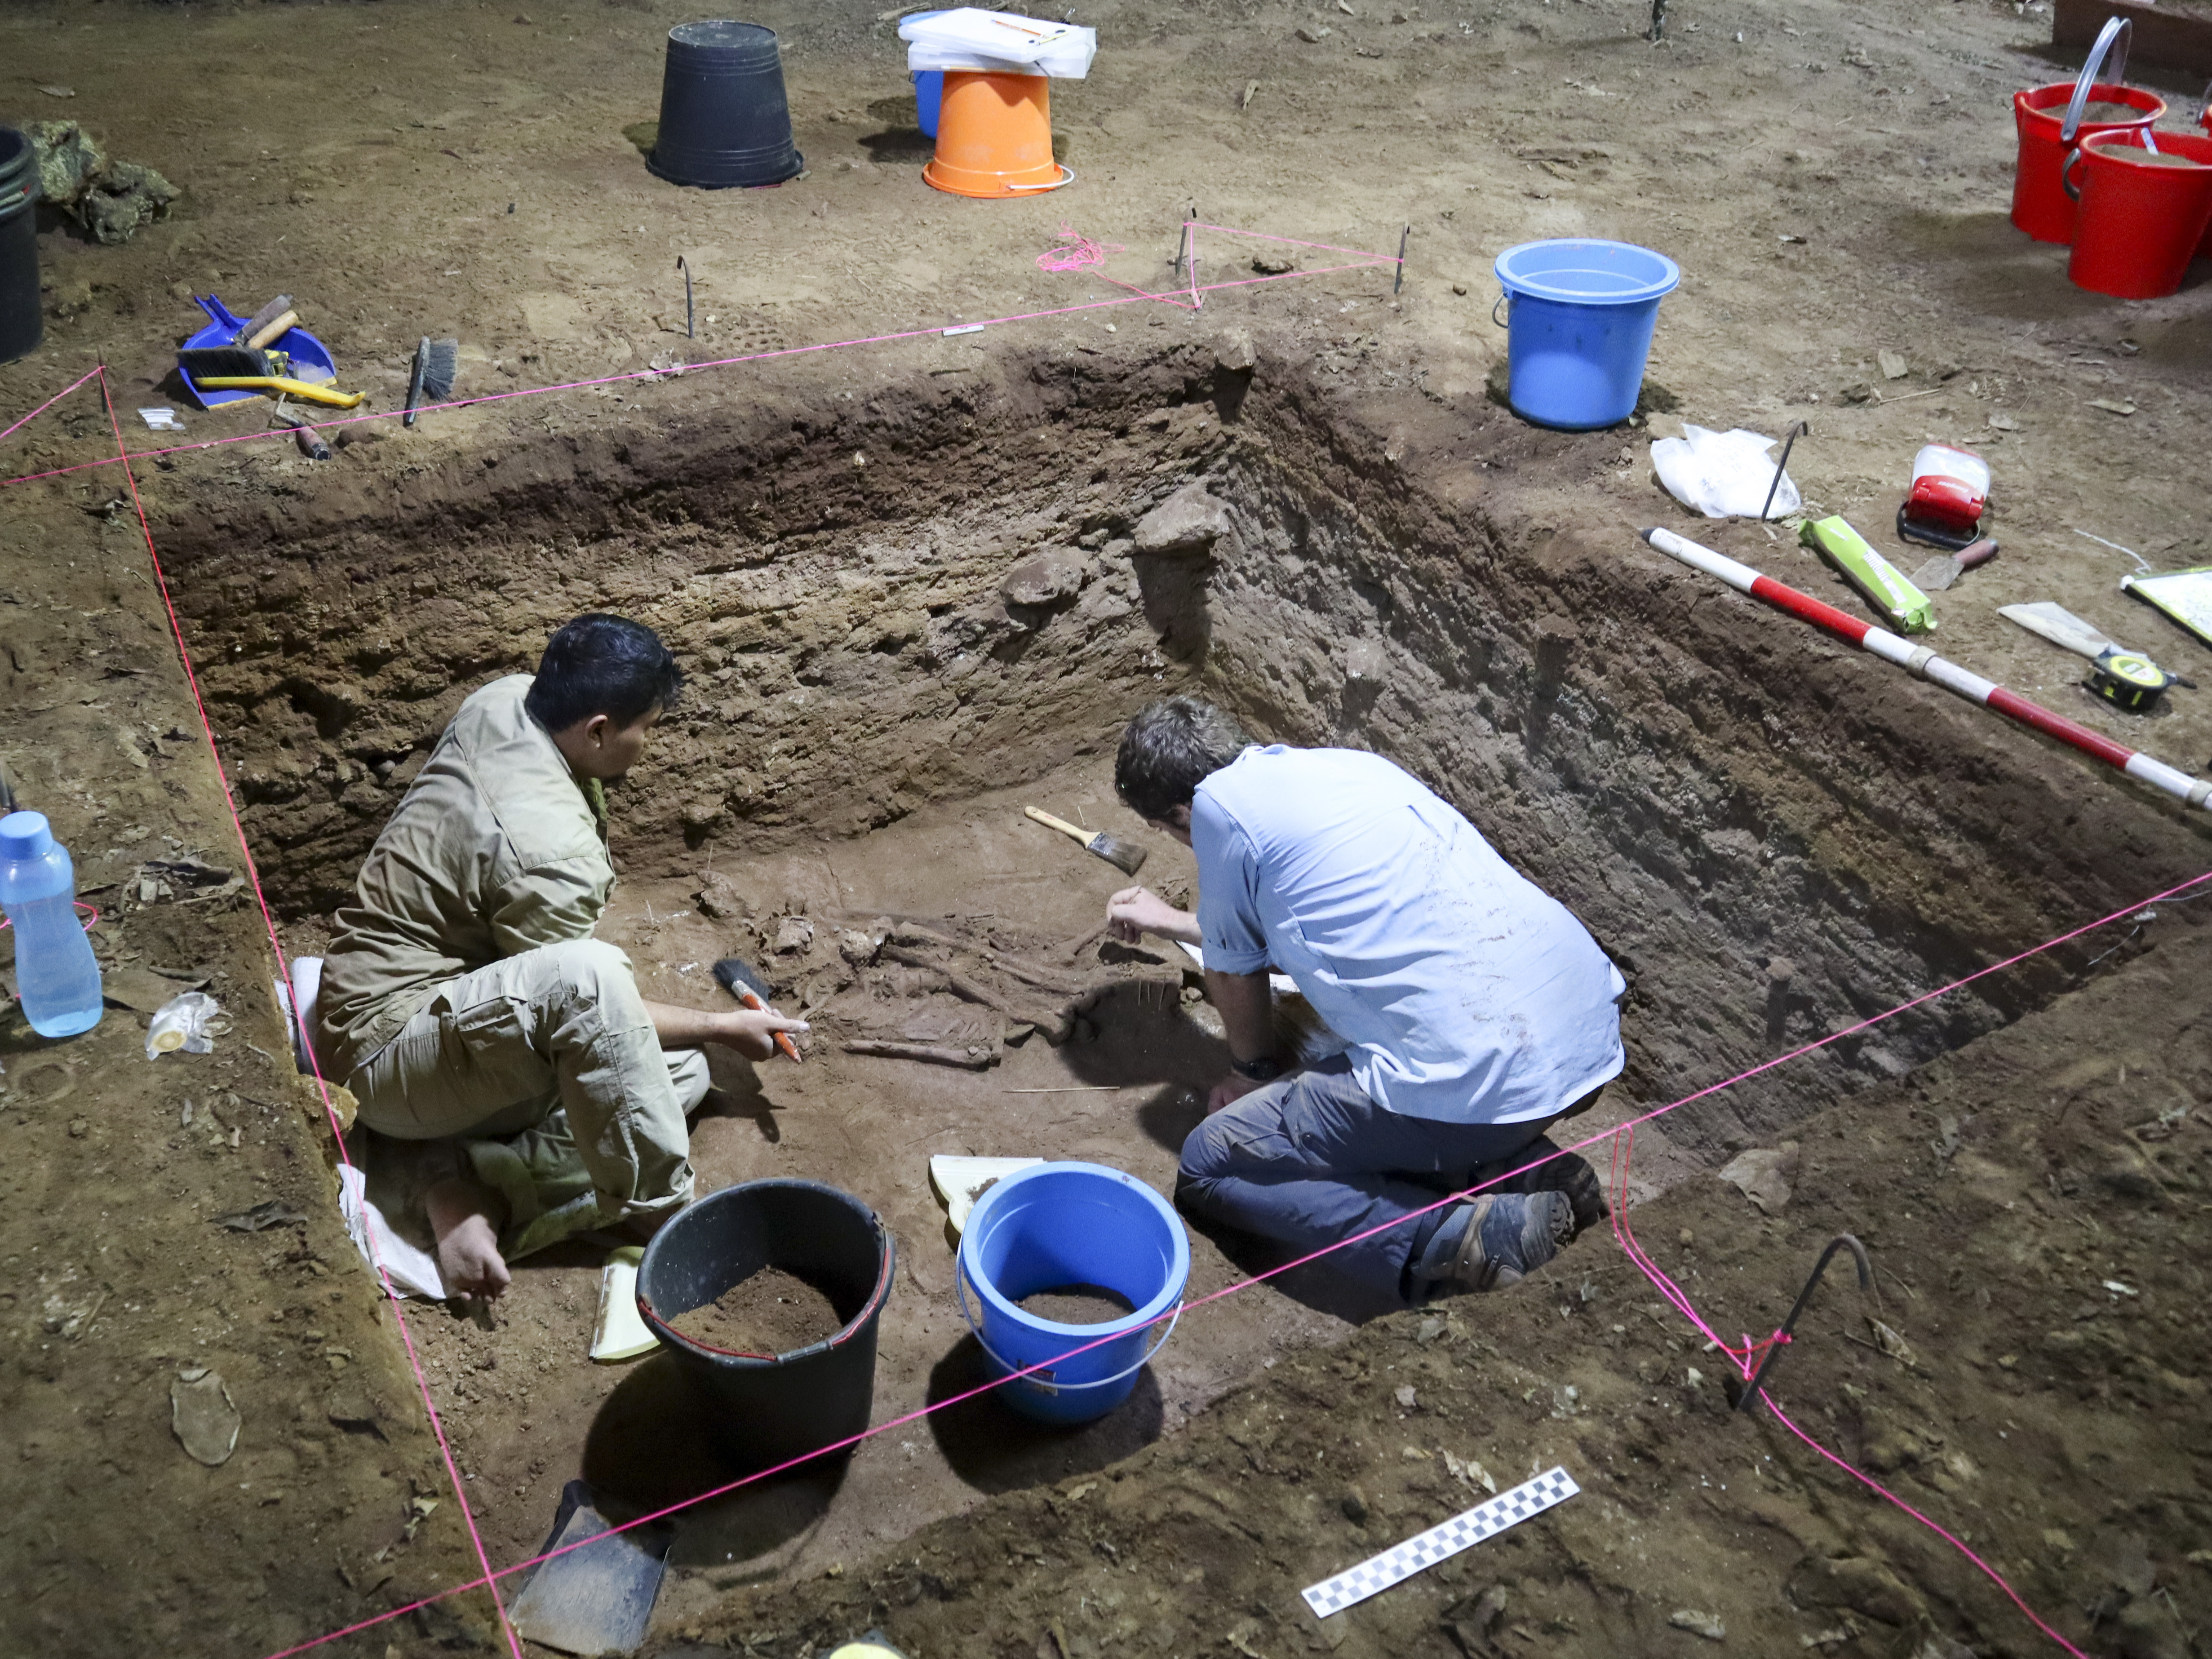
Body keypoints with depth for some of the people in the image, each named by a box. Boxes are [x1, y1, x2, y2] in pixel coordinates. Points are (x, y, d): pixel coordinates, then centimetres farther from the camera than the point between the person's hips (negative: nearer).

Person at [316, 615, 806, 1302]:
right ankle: (661, 1214, -24)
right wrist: (724, 1026, -3)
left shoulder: (503, 700, -5)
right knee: (584, 979, -39)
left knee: (681, 1073, 0)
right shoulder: (549, 850, -30)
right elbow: (586, 1000, -15)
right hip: (394, 1059, -10)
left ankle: (478, 1187, -8)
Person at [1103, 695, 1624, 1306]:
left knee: (1207, 1168, 7)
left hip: (1478, 1084, -9)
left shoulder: (1220, 804, -1)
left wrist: (1254, 1071, 30)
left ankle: (1453, 1238, -9)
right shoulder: (1341, 763, 21)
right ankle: (1521, 1162, 12)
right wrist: (1171, 922, 49)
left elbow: (1234, 971, 11)